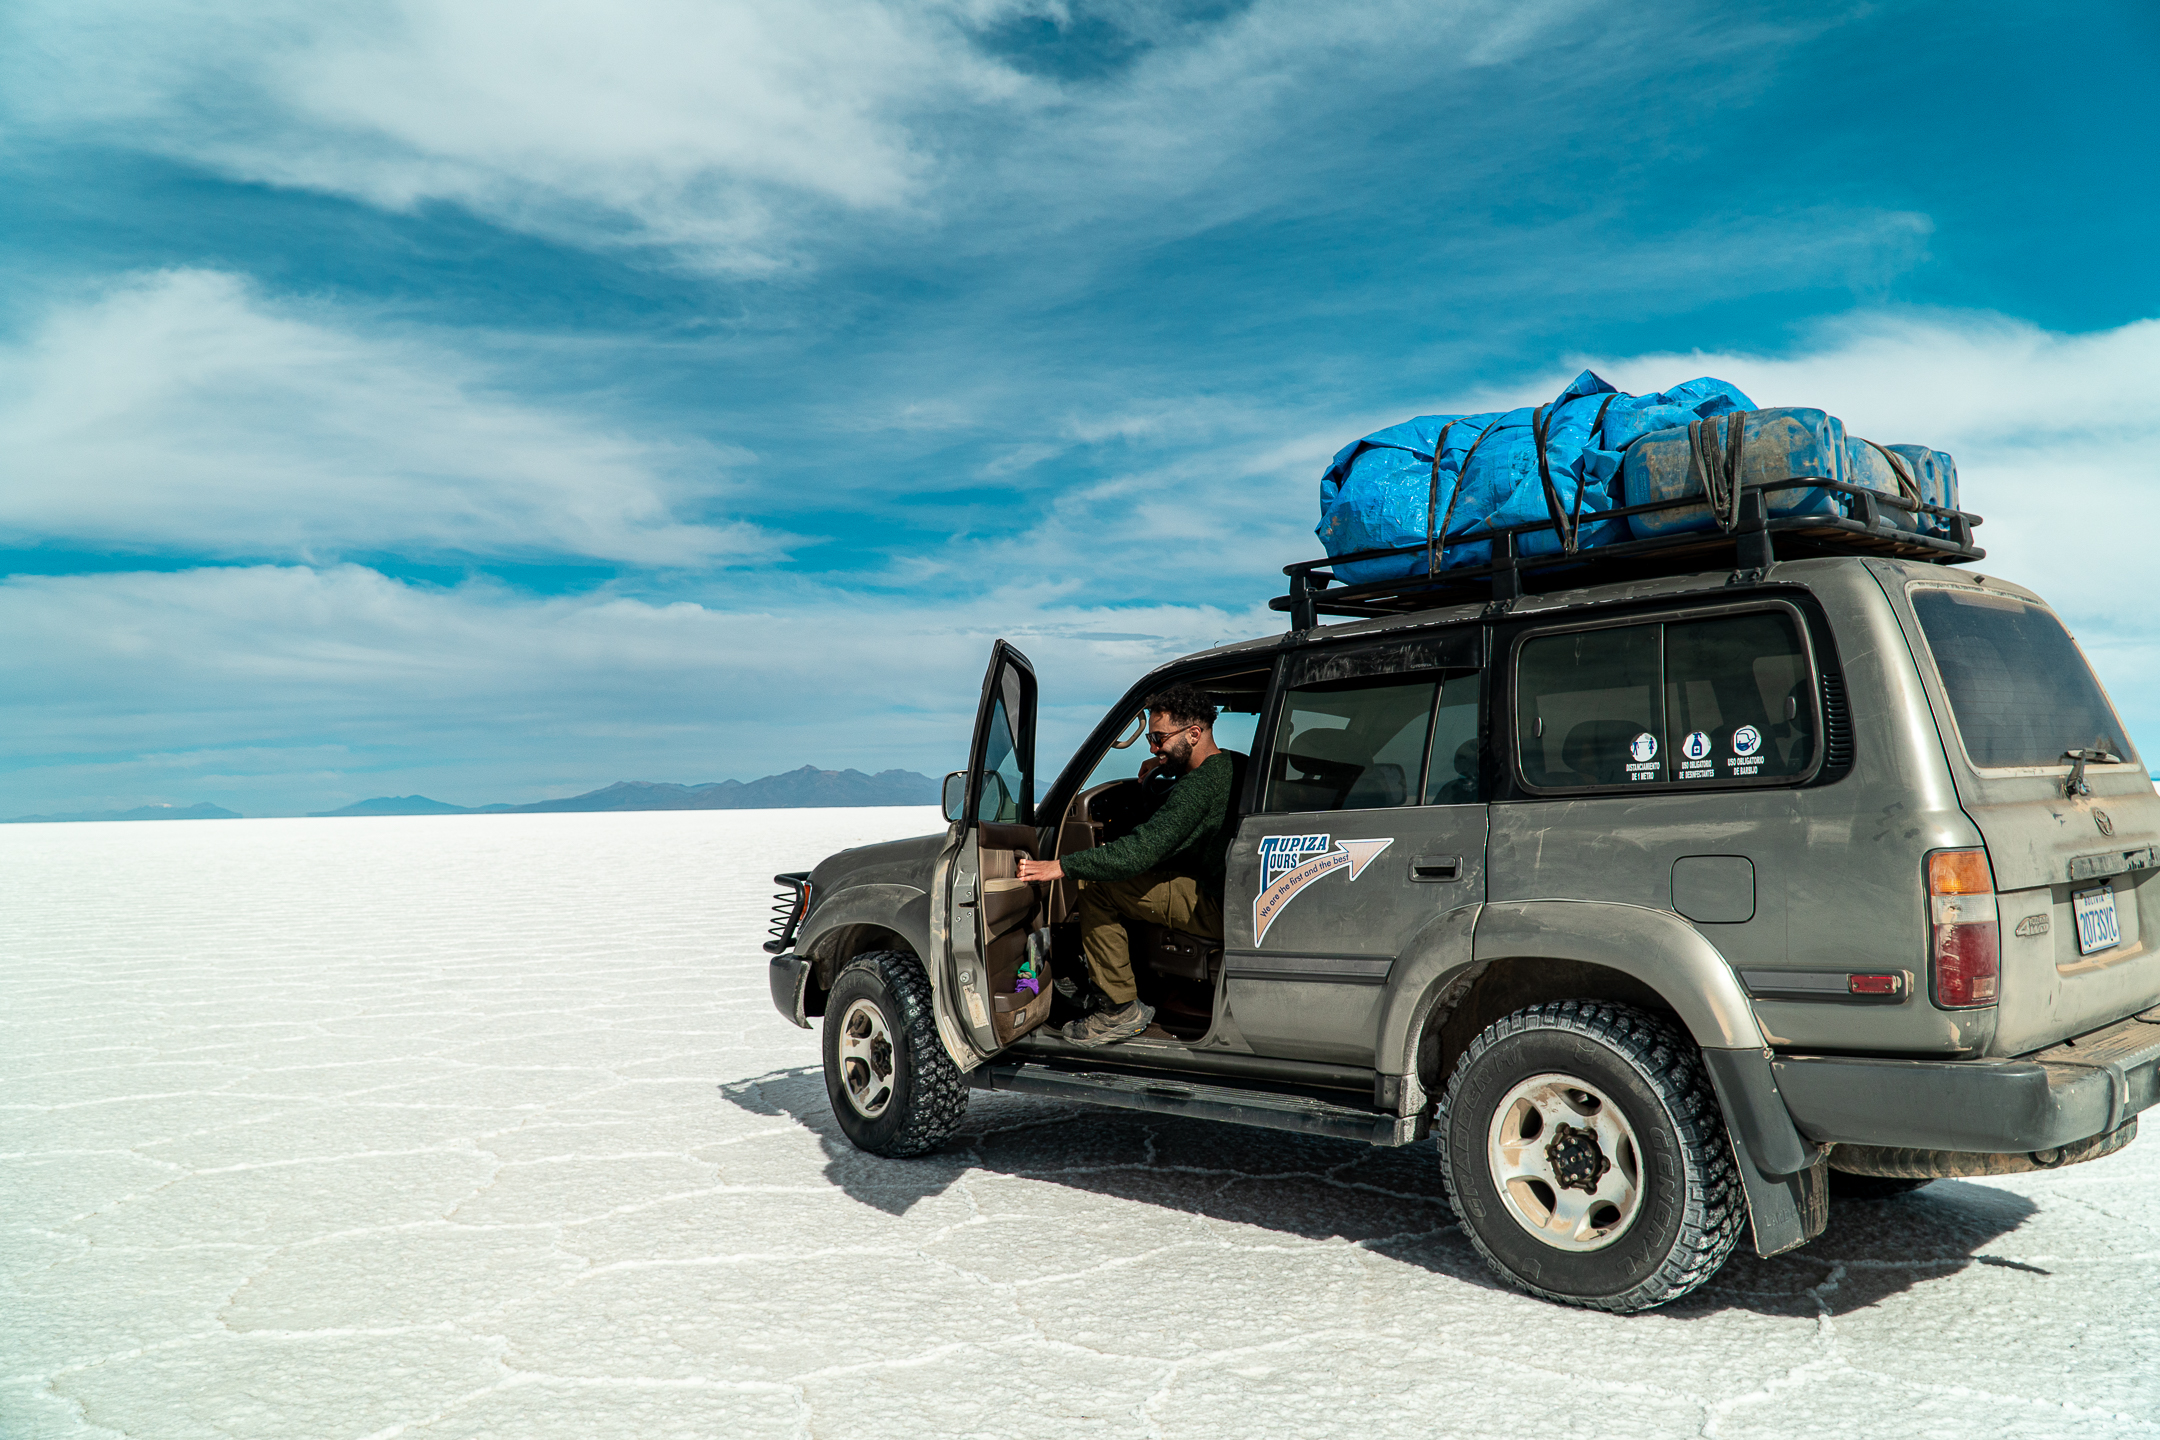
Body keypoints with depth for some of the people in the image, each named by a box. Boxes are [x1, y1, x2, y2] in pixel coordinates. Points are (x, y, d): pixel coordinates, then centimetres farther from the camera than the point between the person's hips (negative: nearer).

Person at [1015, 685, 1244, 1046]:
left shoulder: (1200, 785, -20)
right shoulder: (1234, 765, 11)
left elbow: (1141, 851, -26)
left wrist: (1061, 867, -25)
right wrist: (1152, 780, 11)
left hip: (1218, 908, -10)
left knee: (1095, 888, -11)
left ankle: (1122, 1010, -4)